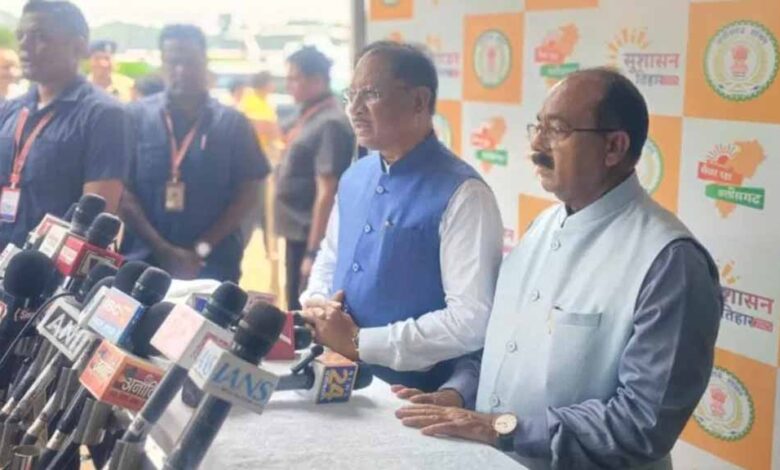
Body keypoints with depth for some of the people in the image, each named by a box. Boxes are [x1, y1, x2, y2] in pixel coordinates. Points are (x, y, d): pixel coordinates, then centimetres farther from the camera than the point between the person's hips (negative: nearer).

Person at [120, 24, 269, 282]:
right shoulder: (136, 116, 3)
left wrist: (202, 249, -7)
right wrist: (162, 250, -10)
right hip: (144, 258, 0)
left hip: (212, 264, 0)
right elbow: (123, 191, -1)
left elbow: (247, 193, 2)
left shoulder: (232, 123, 3)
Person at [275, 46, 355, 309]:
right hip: (297, 234, 9)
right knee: (296, 310, 16)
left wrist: (313, 251, -20)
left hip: (310, 238, -9)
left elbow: (326, 194, -20)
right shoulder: (310, 117, 11)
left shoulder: (330, 124, -17)